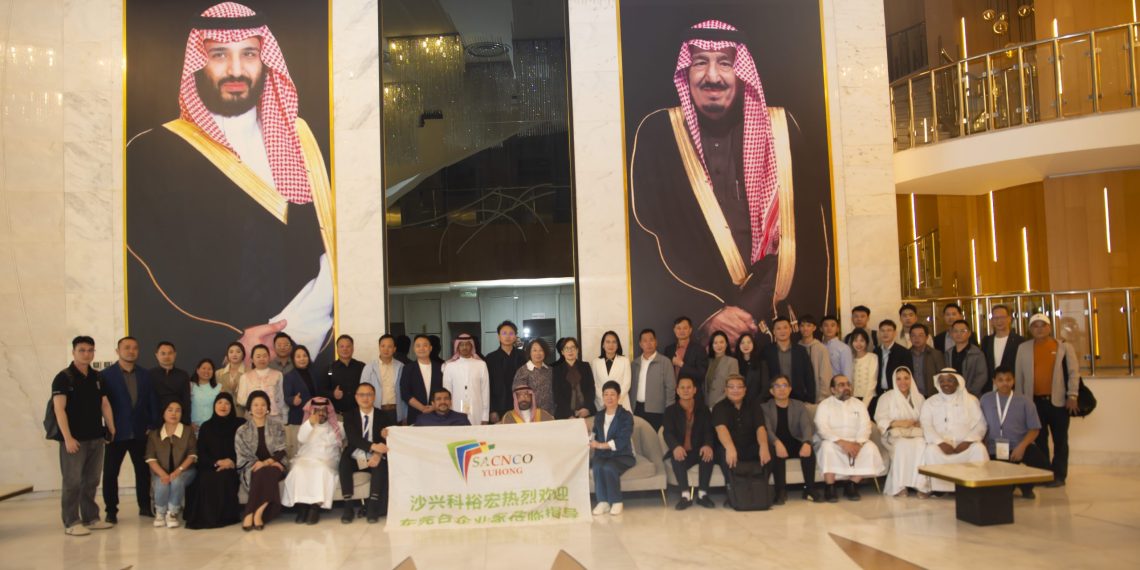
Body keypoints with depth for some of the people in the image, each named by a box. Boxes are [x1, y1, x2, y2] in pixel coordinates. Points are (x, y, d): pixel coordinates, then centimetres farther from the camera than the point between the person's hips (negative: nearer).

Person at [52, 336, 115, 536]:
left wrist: (112, 430, 10)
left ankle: (91, 518, 20)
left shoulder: (97, 377, 11)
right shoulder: (63, 377, -7)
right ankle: (71, 523, 5)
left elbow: (105, 405, 15)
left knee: (91, 481, 11)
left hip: (96, 438, 6)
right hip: (74, 439, -6)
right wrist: (67, 437, -20)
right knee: (72, 482, -2)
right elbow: (59, 409, -14)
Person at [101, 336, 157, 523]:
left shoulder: (145, 375, 6)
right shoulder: (107, 374, -4)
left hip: (140, 432, 3)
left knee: (144, 470, 9)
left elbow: (152, 402, 6)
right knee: (110, 472, 4)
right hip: (116, 432, -3)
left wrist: (153, 425, -1)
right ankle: (111, 510, 15)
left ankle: (145, 506, 21)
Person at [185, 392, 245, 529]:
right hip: (211, 467, 2)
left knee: (225, 477, -34)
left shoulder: (240, 424, 7)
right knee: (206, 479, -31)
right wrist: (216, 462, -11)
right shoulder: (206, 426, 13)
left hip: (232, 468, -2)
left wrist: (232, 462, -14)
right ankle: (207, 515, -19)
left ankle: (226, 515, -23)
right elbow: (201, 453, 7)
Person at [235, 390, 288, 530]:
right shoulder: (242, 431, 10)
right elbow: (243, 456, 3)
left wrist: (266, 462, -17)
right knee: (261, 473, -36)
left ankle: (250, 514, -32)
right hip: (252, 468, 0)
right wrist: (257, 463, -16)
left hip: (274, 464, 0)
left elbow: (280, 451, 2)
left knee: (270, 472, -36)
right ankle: (258, 514, -33)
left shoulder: (277, 425, 9)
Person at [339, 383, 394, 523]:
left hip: (374, 458, 0)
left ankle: (373, 506, -28)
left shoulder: (382, 417, 5)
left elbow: (385, 439, -6)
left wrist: (378, 454, -29)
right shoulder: (349, 416, 2)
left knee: (381, 466, -32)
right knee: (343, 465, -31)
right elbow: (353, 438, -15)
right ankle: (348, 507, -23)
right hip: (355, 458, 0)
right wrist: (373, 446, -34)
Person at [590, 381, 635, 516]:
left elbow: (622, 441, -14)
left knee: (609, 467, -33)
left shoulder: (626, 416, -2)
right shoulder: (599, 416, 16)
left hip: (622, 456, -4)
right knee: (597, 467, -30)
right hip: (602, 455, 4)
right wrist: (592, 443, -16)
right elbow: (595, 436, 8)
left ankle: (616, 502, -16)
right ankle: (603, 502, -19)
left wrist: (601, 445, -19)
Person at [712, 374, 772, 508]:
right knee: (724, 452, -36)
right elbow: (721, 428, -25)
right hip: (729, 448, -2)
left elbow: (760, 428, -13)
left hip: (749, 450, 3)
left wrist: (764, 446, -36)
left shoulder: (754, 407, 6)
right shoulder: (720, 407, -4)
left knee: (770, 451, -26)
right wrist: (730, 448, -47)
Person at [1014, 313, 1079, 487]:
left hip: (1058, 401, -2)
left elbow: (1074, 372, 0)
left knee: (1060, 439, 4)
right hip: (1034, 401, 2)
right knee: (1039, 439, 7)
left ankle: (1059, 475, 10)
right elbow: (1019, 375, 9)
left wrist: (1072, 396, -8)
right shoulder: (1023, 348, 7)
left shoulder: (1064, 347, 2)